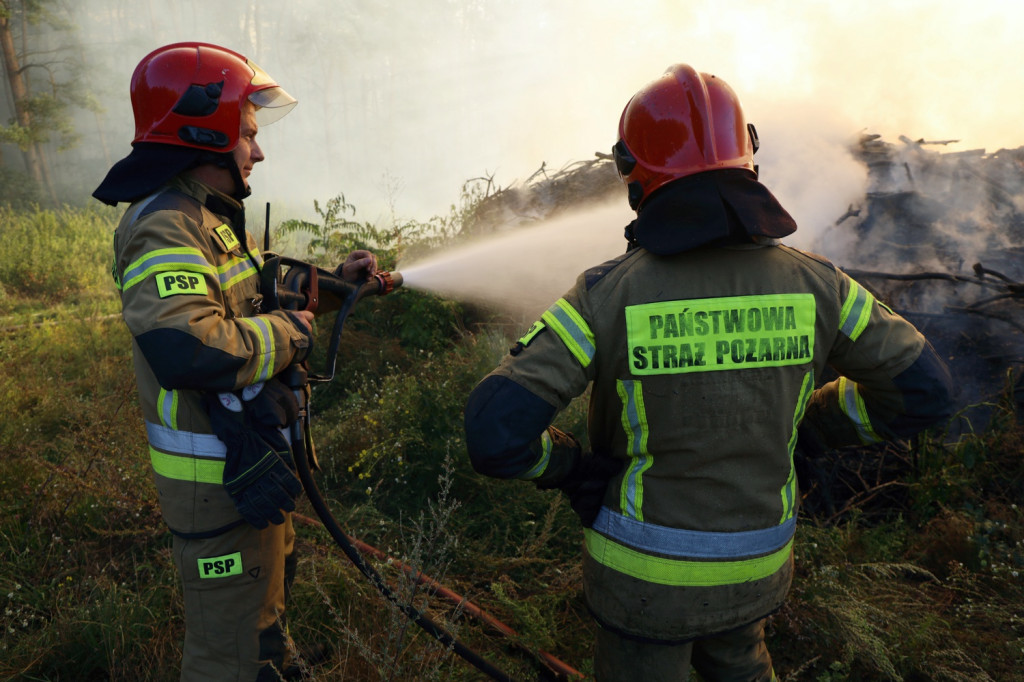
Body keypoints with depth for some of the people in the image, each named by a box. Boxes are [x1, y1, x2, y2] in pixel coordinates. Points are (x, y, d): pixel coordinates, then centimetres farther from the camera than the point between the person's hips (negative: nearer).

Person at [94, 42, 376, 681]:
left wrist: (336, 279, 11)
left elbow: (257, 298, 22)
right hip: (219, 477, -11)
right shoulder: (164, 227, -24)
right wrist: (291, 333, -25)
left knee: (269, 588, 33)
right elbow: (187, 348, -39)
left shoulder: (213, 218, 11)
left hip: (256, 455, 11)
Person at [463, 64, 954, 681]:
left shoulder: (607, 295, -24)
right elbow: (924, 390, -4)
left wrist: (570, 467, -8)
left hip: (647, 567, -3)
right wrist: (804, 423, 7)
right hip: (757, 561, 3)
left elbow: (497, 434, -29)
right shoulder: (809, 281, -14)